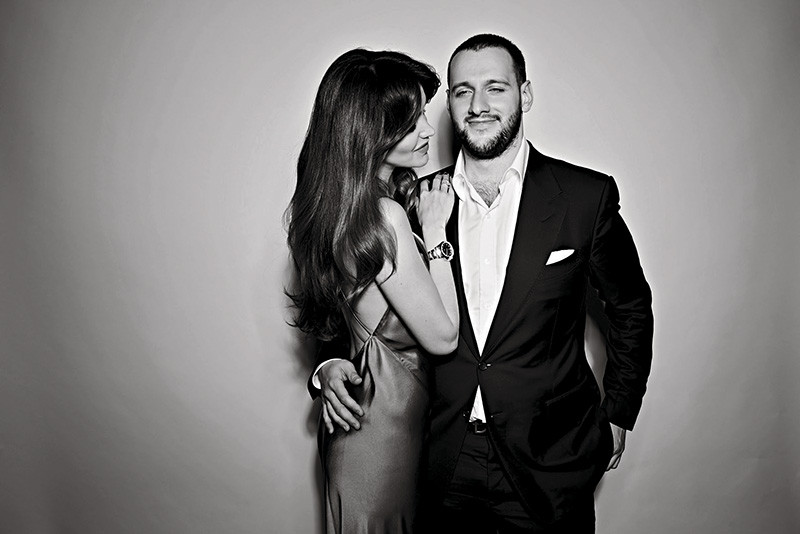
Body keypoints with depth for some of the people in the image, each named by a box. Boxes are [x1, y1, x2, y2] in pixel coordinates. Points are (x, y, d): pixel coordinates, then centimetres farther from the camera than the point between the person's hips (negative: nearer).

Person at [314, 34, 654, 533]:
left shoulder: (588, 196, -8)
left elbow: (630, 308, 5)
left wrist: (618, 416, 7)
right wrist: (332, 361, -10)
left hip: (547, 465, -1)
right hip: (440, 462, 2)